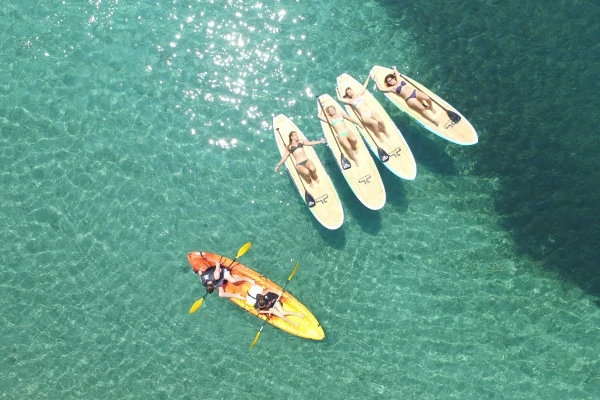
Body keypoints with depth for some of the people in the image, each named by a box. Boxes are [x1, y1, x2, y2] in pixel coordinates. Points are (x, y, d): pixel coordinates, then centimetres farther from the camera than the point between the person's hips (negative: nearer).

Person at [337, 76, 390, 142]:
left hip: (370, 111, 3)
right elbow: (340, 99, 18)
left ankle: (385, 131, 3)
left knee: (380, 121, -26)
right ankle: (378, 137, -9)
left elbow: (364, 85, 31)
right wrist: (337, 91, 33)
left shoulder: (359, 94, 22)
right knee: (375, 123, -31)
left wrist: (368, 77, 39)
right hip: (364, 116, -3)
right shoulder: (350, 101, 15)